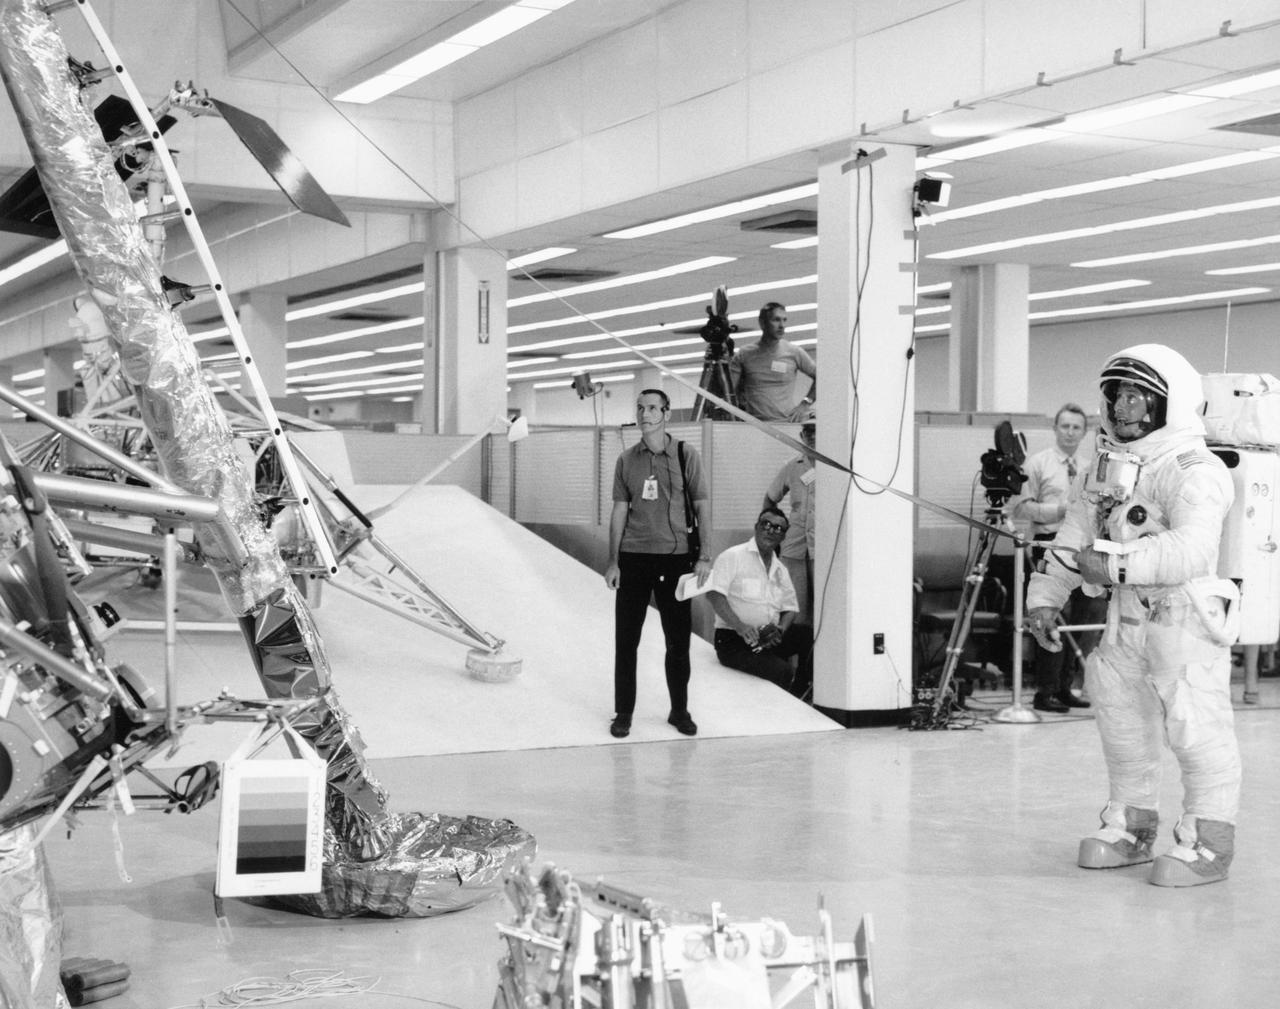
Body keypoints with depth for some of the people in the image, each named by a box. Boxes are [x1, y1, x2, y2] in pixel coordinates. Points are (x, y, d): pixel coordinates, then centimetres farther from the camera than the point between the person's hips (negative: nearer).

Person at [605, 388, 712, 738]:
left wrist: (704, 556, -6)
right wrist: (613, 561, 2)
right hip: (633, 558, 1)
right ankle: (623, 713, 14)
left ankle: (680, 711, 20)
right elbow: (619, 512, 6)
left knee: (678, 640, 6)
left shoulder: (685, 455, -1)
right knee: (626, 640, 4)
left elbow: (702, 506, 0)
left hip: (675, 557, -1)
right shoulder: (627, 460, 5)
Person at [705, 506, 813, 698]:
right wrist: (740, 626, -27)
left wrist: (780, 629, -8)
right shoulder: (732, 557, -4)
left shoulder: (780, 569, 18)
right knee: (782, 671, -29)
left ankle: (798, 696, -4)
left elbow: (789, 609, 17)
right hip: (734, 640, -7)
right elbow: (714, 594, -15)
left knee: (811, 636, -17)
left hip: (769, 638, 7)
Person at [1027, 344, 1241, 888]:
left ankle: (1208, 841, 5)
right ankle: (1131, 826, 32)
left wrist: (1118, 564, -40)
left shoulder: (1195, 472, -18)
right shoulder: (1112, 463, 10)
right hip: (1128, 616, 9)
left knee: (1194, 726, -8)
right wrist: (1046, 595, 8)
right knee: (1122, 720, 16)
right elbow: (1078, 531, 14)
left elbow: (1191, 550, -34)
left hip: (1187, 616, -9)